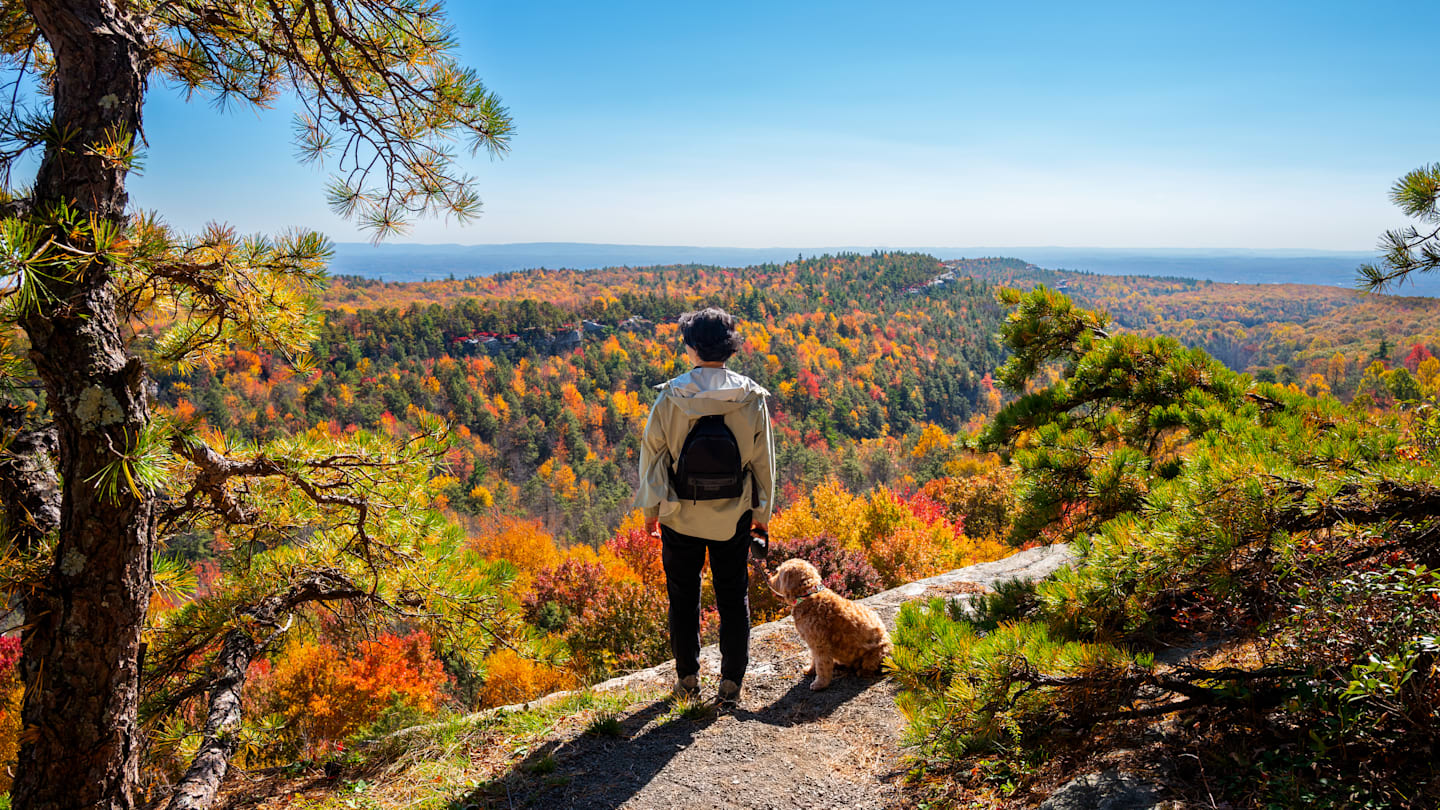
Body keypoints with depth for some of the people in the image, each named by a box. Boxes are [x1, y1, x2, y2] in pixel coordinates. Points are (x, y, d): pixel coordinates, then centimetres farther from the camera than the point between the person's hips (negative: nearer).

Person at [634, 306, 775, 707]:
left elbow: (652, 452, -5)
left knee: (683, 597, 16)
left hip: (680, 516, 0)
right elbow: (763, 460, -1)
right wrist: (762, 514, 11)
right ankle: (731, 684, 18)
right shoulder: (751, 398, -8)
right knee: (733, 599, 13)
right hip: (734, 517, 1)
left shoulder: (671, 396, -12)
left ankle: (687, 679, 26)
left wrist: (650, 508, 8)